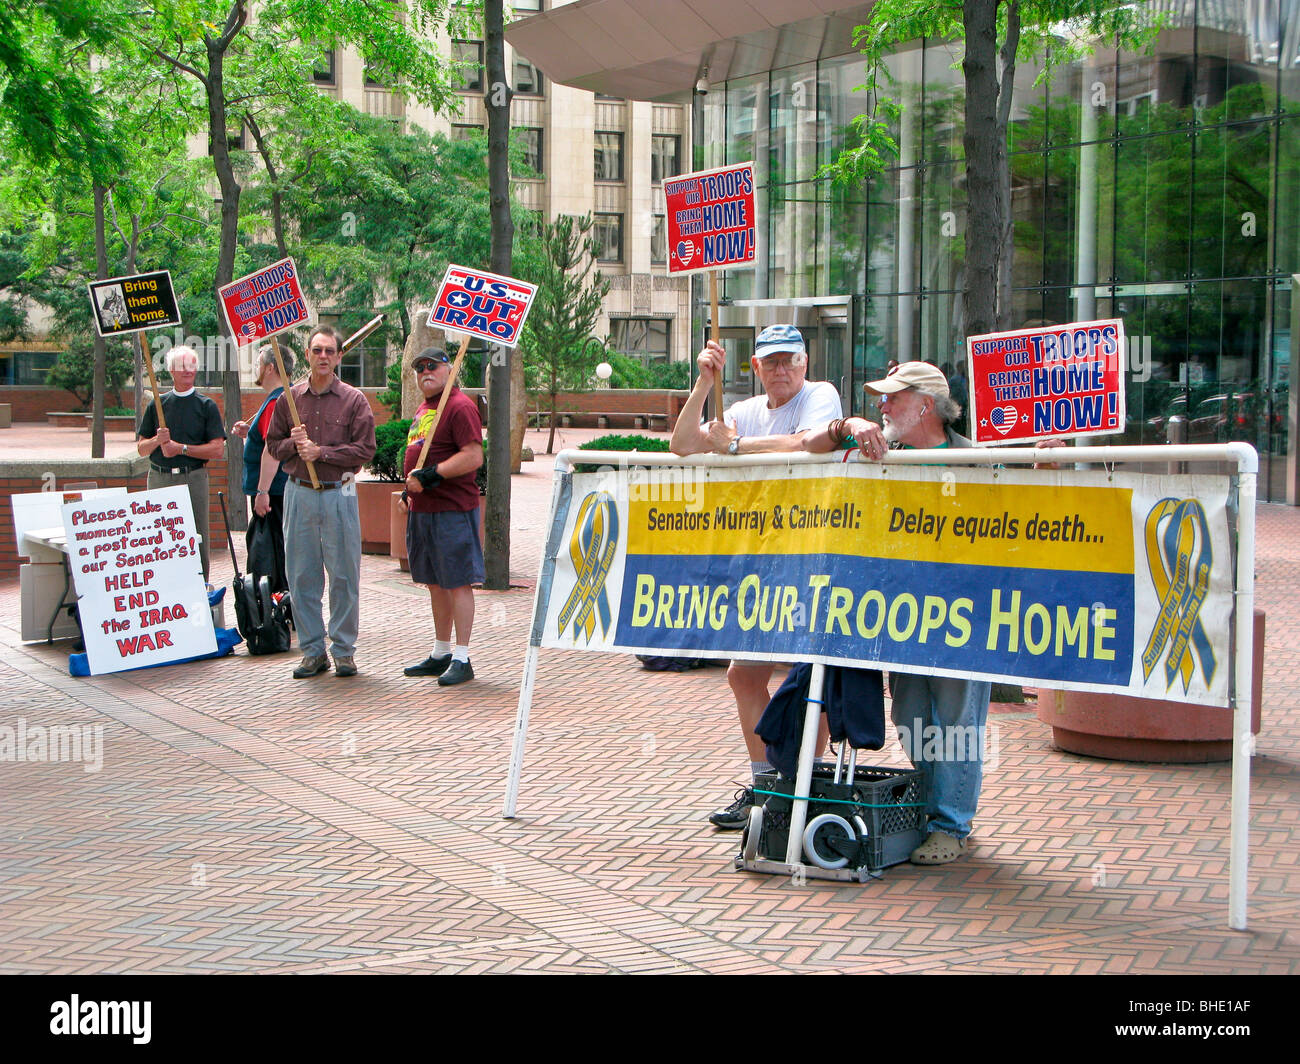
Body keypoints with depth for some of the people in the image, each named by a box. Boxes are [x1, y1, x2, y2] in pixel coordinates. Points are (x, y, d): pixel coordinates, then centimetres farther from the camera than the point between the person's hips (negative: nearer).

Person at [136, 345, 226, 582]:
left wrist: (182, 448, -8)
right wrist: (157, 440, -8)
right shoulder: (157, 405, 12)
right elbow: (141, 448, 12)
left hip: (194, 479, -2)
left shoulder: (206, 406, 6)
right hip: (160, 479, 2)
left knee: (197, 540, -3)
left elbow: (218, 449, -2)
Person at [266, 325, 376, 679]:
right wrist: (294, 444, -8)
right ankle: (313, 651, 13)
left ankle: (344, 650, 10)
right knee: (301, 576, 4)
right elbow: (273, 444, 12)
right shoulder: (289, 398, 10)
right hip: (298, 493, 3)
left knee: (344, 576, 0)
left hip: (339, 494, -3)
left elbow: (365, 448, -6)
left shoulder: (354, 400, 1)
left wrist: (322, 452, -13)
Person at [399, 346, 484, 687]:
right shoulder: (424, 409, 19)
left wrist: (431, 475, -23)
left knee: (457, 583, -7)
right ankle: (441, 654, 24)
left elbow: (474, 457, -20)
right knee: (435, 584, 15)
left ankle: (461, 659, -4)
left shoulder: (460, 407, -11)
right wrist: (410, 490, 18)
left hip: (452, 509, -10)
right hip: (422, 510, 10)